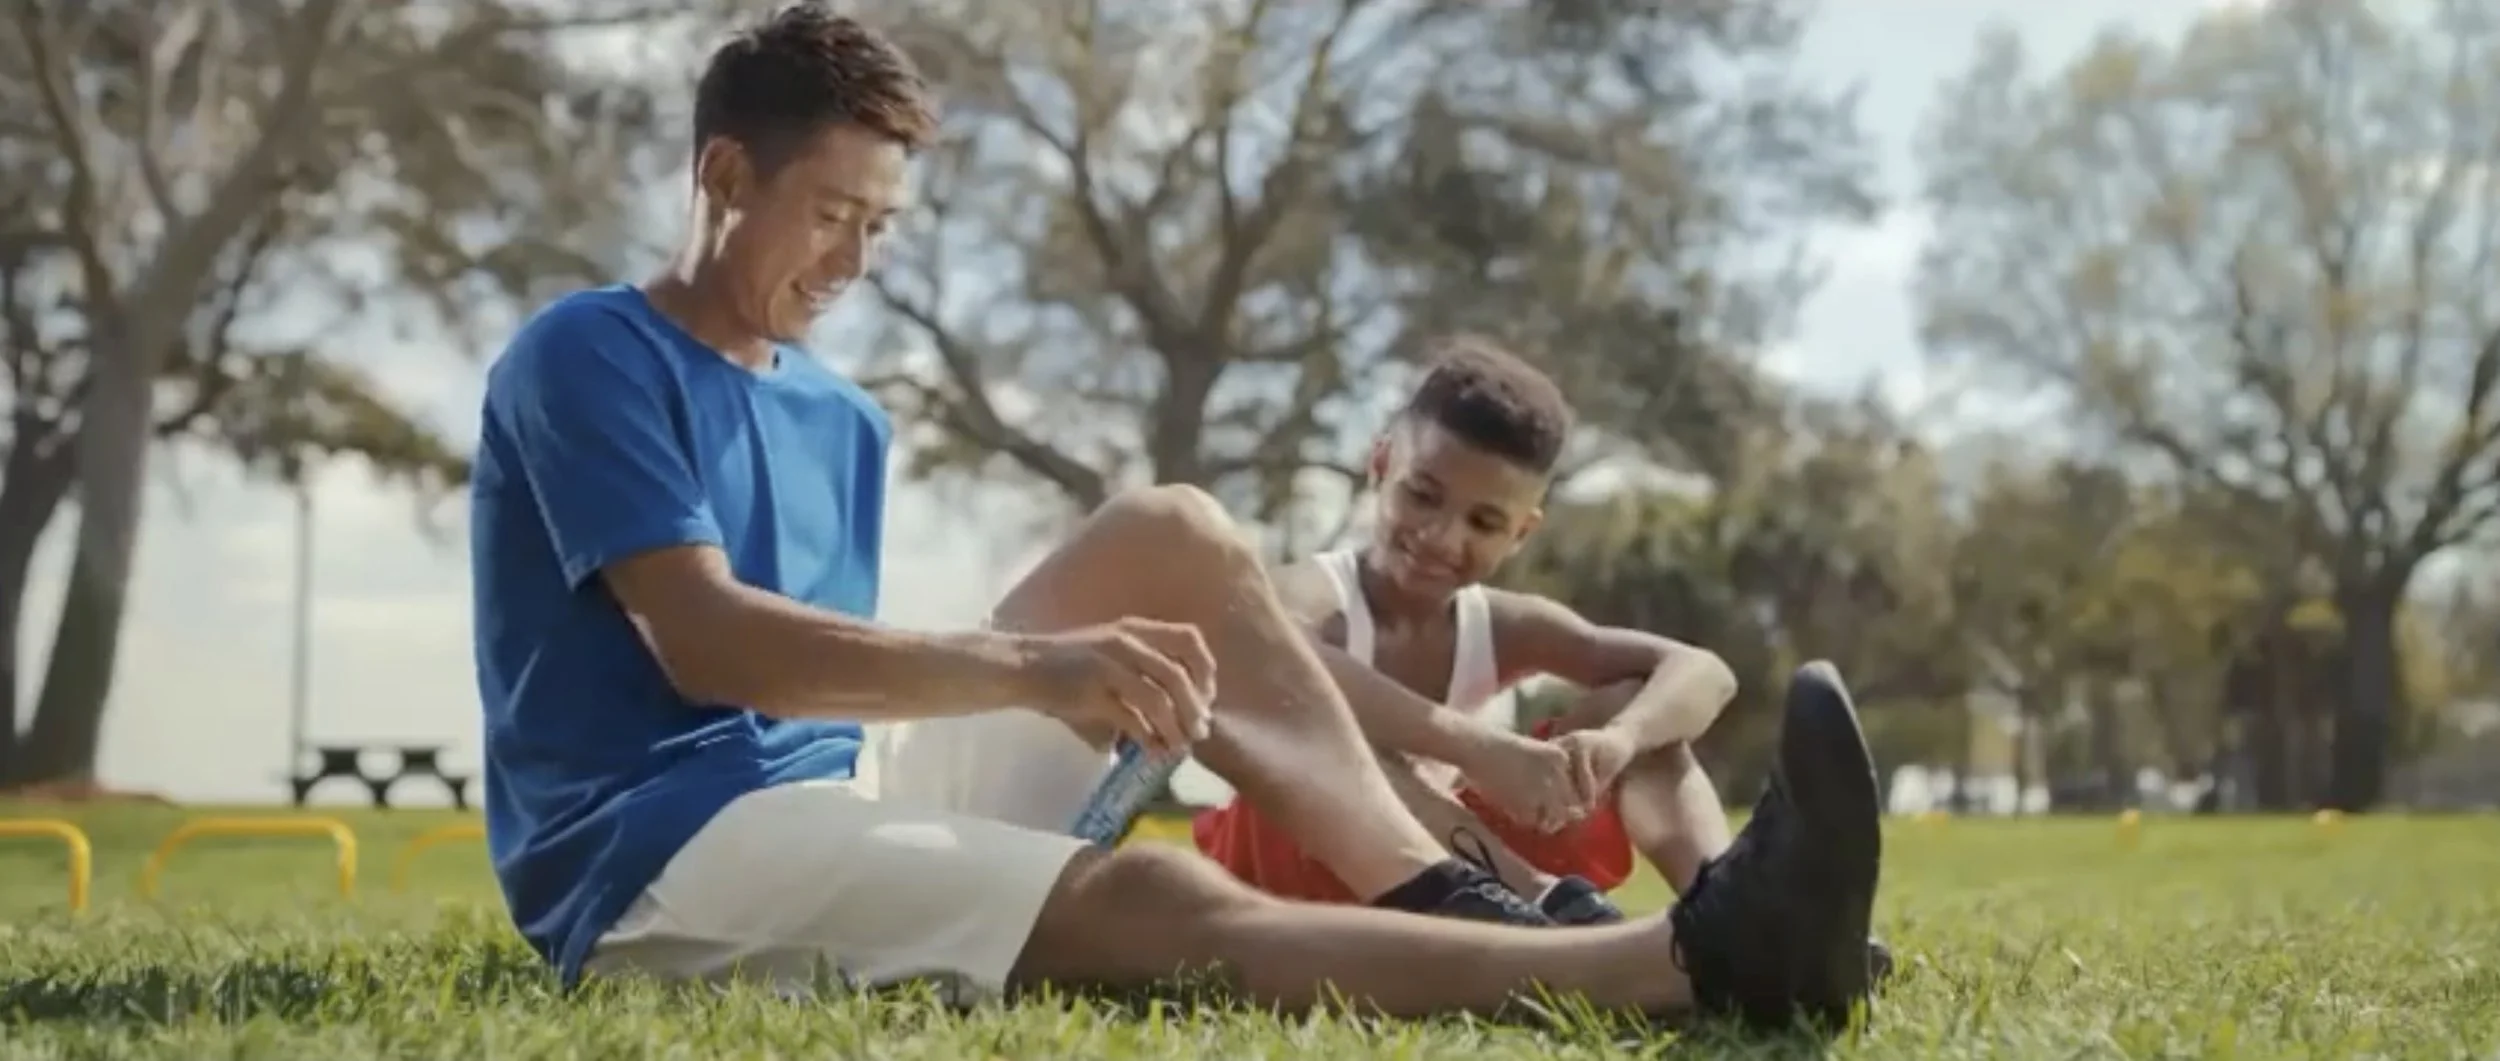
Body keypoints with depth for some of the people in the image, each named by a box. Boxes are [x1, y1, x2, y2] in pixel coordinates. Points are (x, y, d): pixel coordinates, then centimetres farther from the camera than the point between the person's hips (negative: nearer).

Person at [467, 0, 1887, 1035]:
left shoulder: (841, 419, 20)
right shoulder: (586, 356, -5)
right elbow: (705, 640, -19)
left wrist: (1060, 671, -3)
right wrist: (1029, 666, -29)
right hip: (650, 856, -8)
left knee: (1175, 538, -5)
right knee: (1145, 899, -33)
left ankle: (1448, 901, -24)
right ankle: (1690, 962, -49)